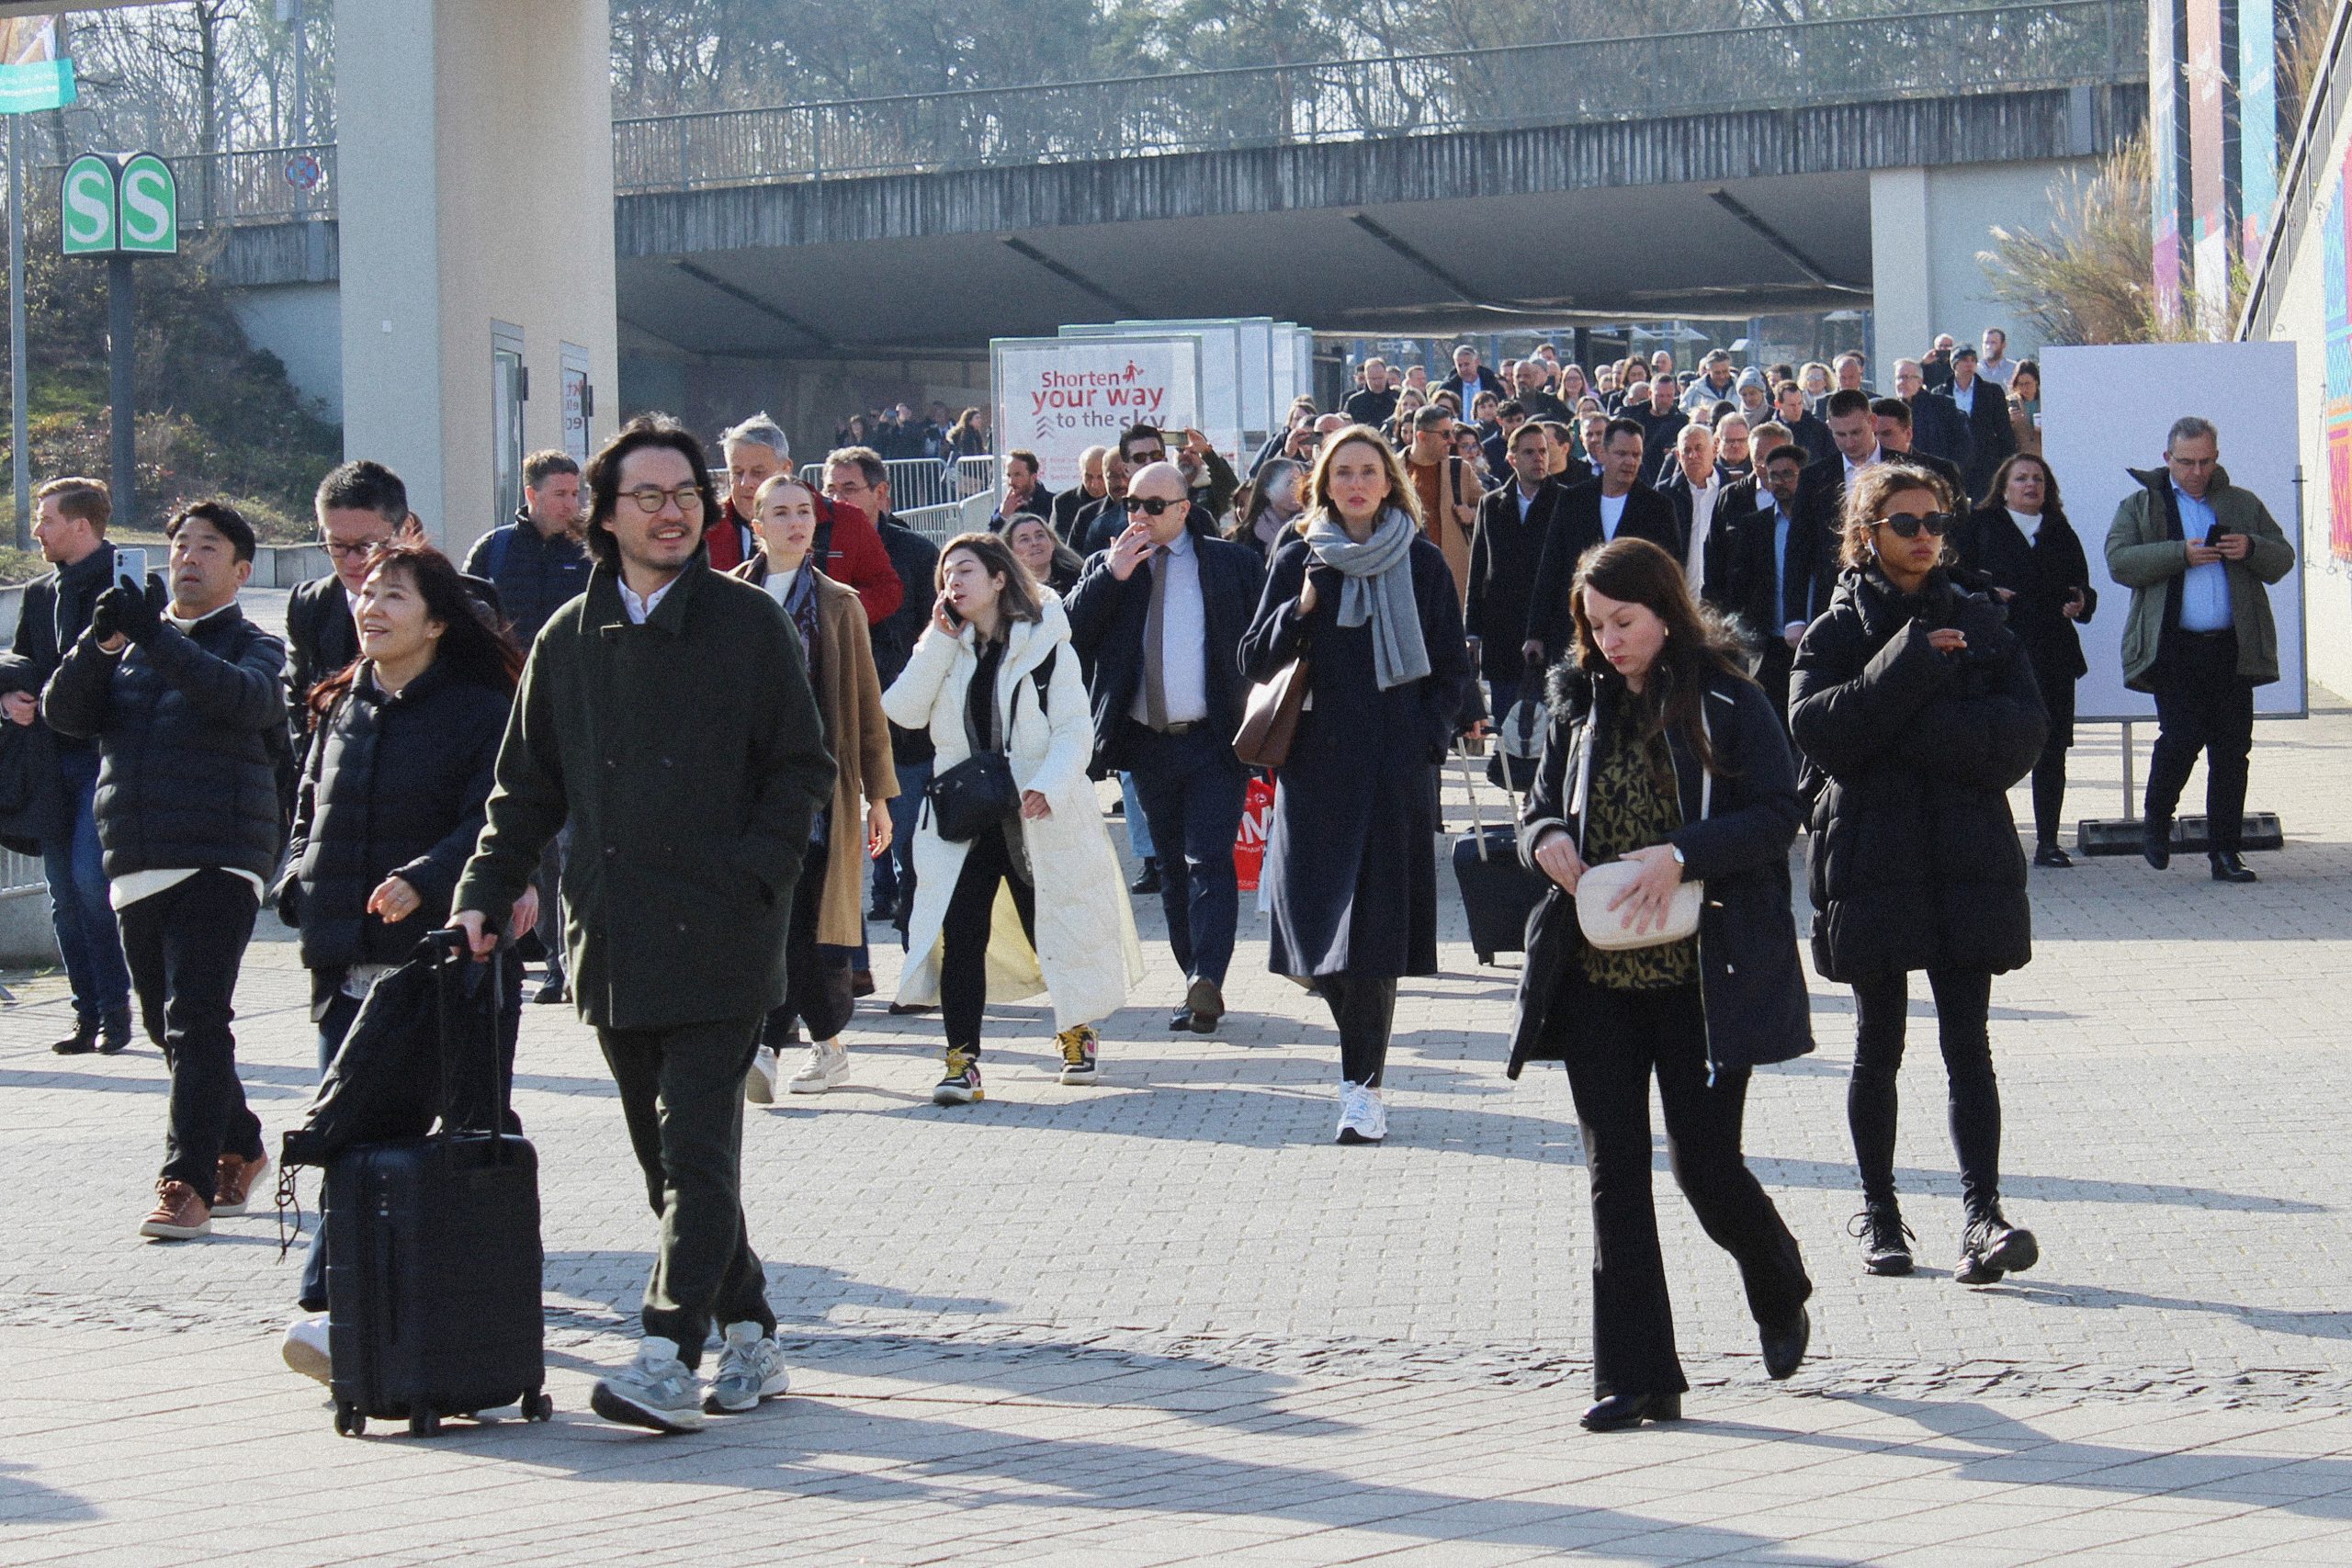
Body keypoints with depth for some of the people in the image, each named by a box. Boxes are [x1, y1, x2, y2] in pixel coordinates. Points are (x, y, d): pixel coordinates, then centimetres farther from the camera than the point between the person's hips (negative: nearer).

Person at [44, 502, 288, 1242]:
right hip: (137, 868, 5)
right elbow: (64, 711, 3)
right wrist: (100, 642, -14)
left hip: (218, 862, -5)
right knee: (168, 1023, 14)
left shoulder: (255, 647, 4)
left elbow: (247, 698, -19)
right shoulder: (129, 646, 17)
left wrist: (155, 638, -28)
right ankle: (238, 1147, 31)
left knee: (197, 1021, -15)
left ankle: (189, 1183, -17)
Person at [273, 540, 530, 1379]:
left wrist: (423, 880, -27)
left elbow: (494, 823, -13)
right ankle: (329, 1306, -10)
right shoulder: (341, 709, 15)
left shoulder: (482, 711, -4)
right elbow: (311, 811, 25)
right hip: (350, 964, 5)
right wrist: (298, 885, 7)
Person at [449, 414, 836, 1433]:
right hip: (611, 937, 5)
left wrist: (749, 877, -10)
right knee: (665, 1155, 9)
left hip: (717, 936, -5)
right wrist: (485, 893, 5)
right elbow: (529, 786, 17)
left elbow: (803, 770, 3)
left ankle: (668, 1358, -17)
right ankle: (748, 1334, 19)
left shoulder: (749, 625, 2)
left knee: (696, 1149, -11)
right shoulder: (569, 641, 12)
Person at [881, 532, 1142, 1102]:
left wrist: (1050, 785, -23)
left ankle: (1077, 1032, 33)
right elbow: (904, 711, -4)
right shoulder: (946, 649, 11)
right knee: (960, 936, -10)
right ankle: (962, 1062, -11)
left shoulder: (1045, 646, -3)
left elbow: (1074, 729, -7)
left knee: (1053, 933, 8)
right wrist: (940, 639, -7)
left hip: (1036, 817, -3)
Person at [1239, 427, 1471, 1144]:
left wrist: (1430, 735, -3)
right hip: (1318, 765, 1)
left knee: (1375, 930, -6)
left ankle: (1363, 1085, -3)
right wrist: (1300, 611, -12)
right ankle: (1362, 1057, 19)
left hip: (1396, 766, -1)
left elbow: (1452, 668, 11)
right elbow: (1255, 660, 5)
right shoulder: (1299, 560, 7)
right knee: (1319, 917, -2)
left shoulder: (1421, 563, 6)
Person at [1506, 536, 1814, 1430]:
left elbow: (1777, 815, -10)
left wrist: (1681, 855, -23)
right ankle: (1634, 1377, 4)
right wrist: (1546, 841, -8)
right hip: (1598, 977, 4)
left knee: (1705, 1163, -2)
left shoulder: (1727, 703, -3)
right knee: (1614, 1172, 0)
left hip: (1703, 977, -4)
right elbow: (1539, 812, 16)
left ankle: (1780, 1294, 30)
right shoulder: (1580, 705, 10)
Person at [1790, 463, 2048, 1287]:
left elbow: (2026, 730, -2)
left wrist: (1928, 729, -14)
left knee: (1968, 1045, -6)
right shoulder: (1837, 631, 3)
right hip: (1871, 860, -1)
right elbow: (1815, 729, -14)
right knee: (1878, 1047, 7)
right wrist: (1909, 667, -18)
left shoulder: (1978, 621, 9)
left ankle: (1983, 1216, -13)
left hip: (1969, 859, 1)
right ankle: (1878, 1211, 19)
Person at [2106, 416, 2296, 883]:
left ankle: (2226, 851, 6)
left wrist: (2252, 549, -6)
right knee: (2182, 736, -14)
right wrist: (2181, 554, -16)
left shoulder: (2243, 505, 18)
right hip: (2174, 648, -3)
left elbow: (2283, 560, 16)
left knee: (2232, 750, 0)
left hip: (2233, 648, 3)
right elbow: (2119, 562, -5)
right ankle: (2156, 820, 12)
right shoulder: (2139, 507, 10)